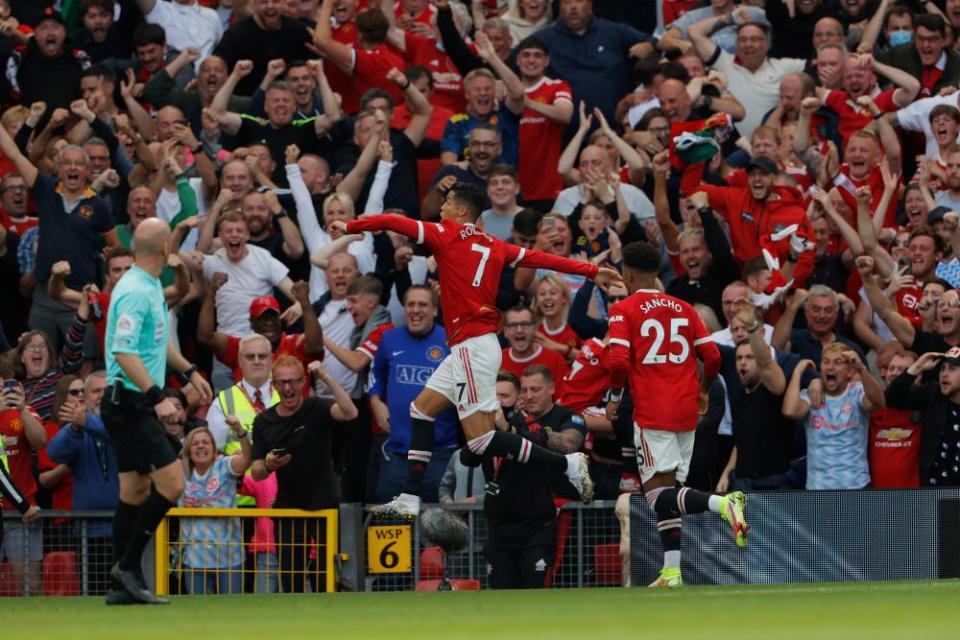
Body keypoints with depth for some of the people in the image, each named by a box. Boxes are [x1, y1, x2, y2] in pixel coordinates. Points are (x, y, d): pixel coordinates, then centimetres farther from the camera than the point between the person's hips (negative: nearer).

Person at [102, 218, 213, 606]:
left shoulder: (151, 288, 13)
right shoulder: (135, 292, -19)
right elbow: (124, 353, -26)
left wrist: (189, 372, 31)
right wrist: (157, 397, -28)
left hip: (135, 406, 10)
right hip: (130, 404, -10)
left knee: (135, 492, 10)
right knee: (171, 484, -14)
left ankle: (124, 584, 12)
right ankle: (128, 566, -8)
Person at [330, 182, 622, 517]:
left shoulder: (447, 236, -7)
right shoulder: (493, 246, 12)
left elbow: (392, 222, -7)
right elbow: (540, 258, 10)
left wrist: (349, 227, 5)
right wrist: (592, 271, 15)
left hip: (472, 347, -9)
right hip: (470, 347, 9)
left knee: (481, 439, -9)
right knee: (422, 409, 15)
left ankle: (567, 464, -12)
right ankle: (409, 499, 15)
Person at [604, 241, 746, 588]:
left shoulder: (623, 310, -2)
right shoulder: (683, 309, 12)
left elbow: (619, 360, -14)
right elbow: (712, 355, 7)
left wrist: (614, 398, 2)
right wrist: (703, 392, 24)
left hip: (652, 412, -6)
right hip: (686, 410, 6)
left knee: (658, 492, -9)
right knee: (669, 489, 11)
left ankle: (723, 503, -34)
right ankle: (672, 573, 4)